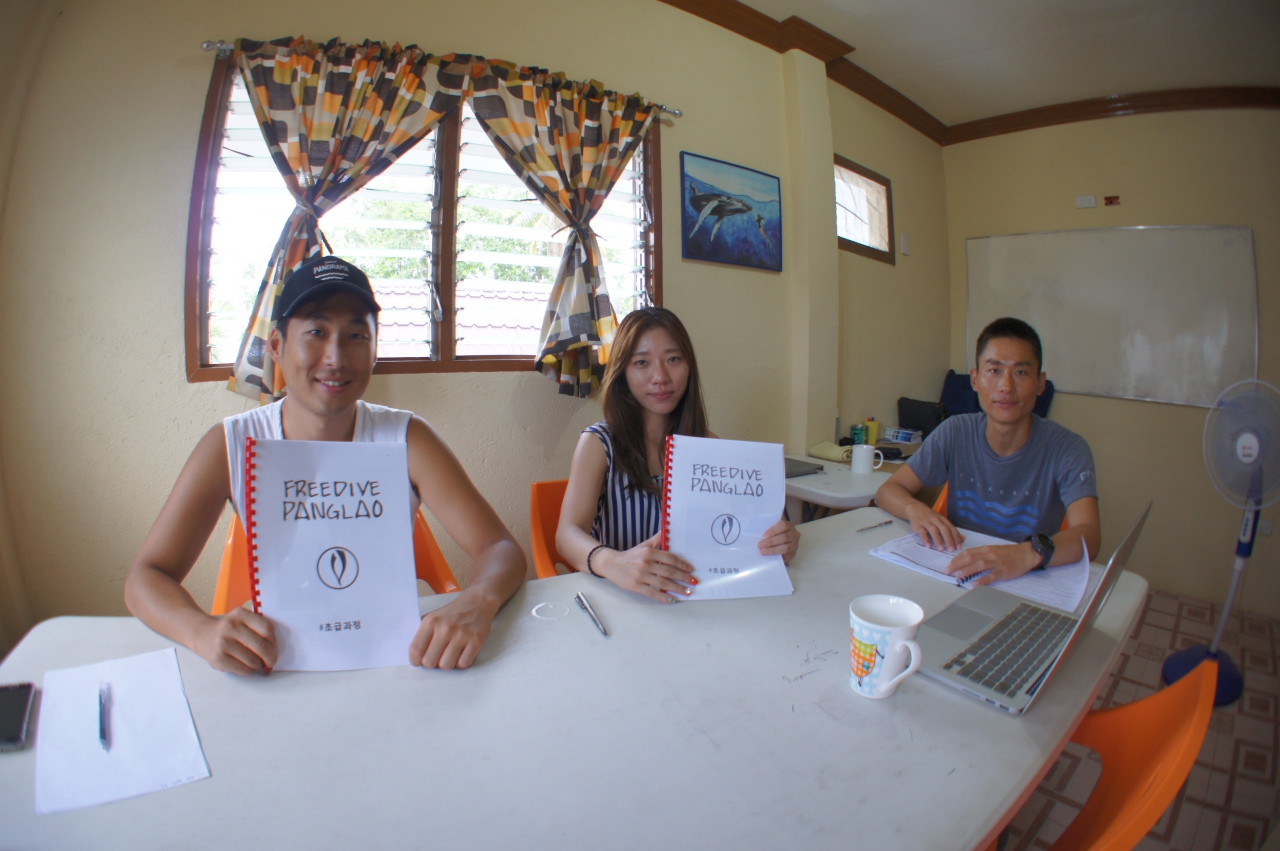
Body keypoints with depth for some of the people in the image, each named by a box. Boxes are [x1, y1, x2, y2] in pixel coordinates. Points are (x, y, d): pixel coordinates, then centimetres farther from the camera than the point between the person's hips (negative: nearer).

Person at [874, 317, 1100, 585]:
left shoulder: (1066, 448, -8)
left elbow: (1089, 535, -22)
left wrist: (1030, 553, -42)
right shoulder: (955, 433, -2)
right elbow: (888, 490, -1)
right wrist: (915, 509, -23)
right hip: (954, 578, 1)